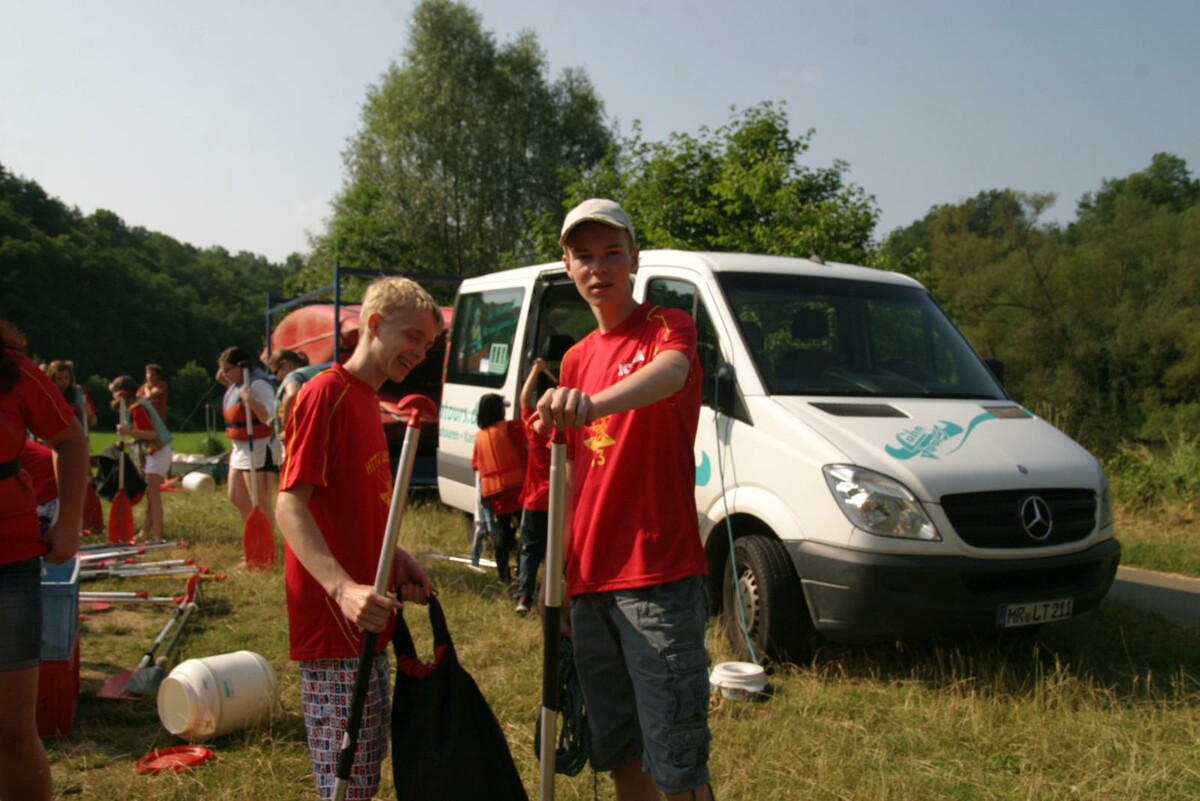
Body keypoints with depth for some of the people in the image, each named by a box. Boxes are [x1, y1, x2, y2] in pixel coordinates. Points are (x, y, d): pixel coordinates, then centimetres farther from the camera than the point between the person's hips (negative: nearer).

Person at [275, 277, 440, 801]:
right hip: (332, 624, -10)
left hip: (365, 625, 10)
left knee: (369, 758, 19)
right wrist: (343, 588, -34)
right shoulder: (325, 393, -13)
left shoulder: (368, 401, 15)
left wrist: (396, 560, 4)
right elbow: (289, 506, -21)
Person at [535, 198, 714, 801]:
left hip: (658, 577, -6)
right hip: (588, 582, 6)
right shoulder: (576, 359, 16)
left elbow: (669, 373, -29)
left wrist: (593, 402, -49)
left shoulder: (668, 327, -3)